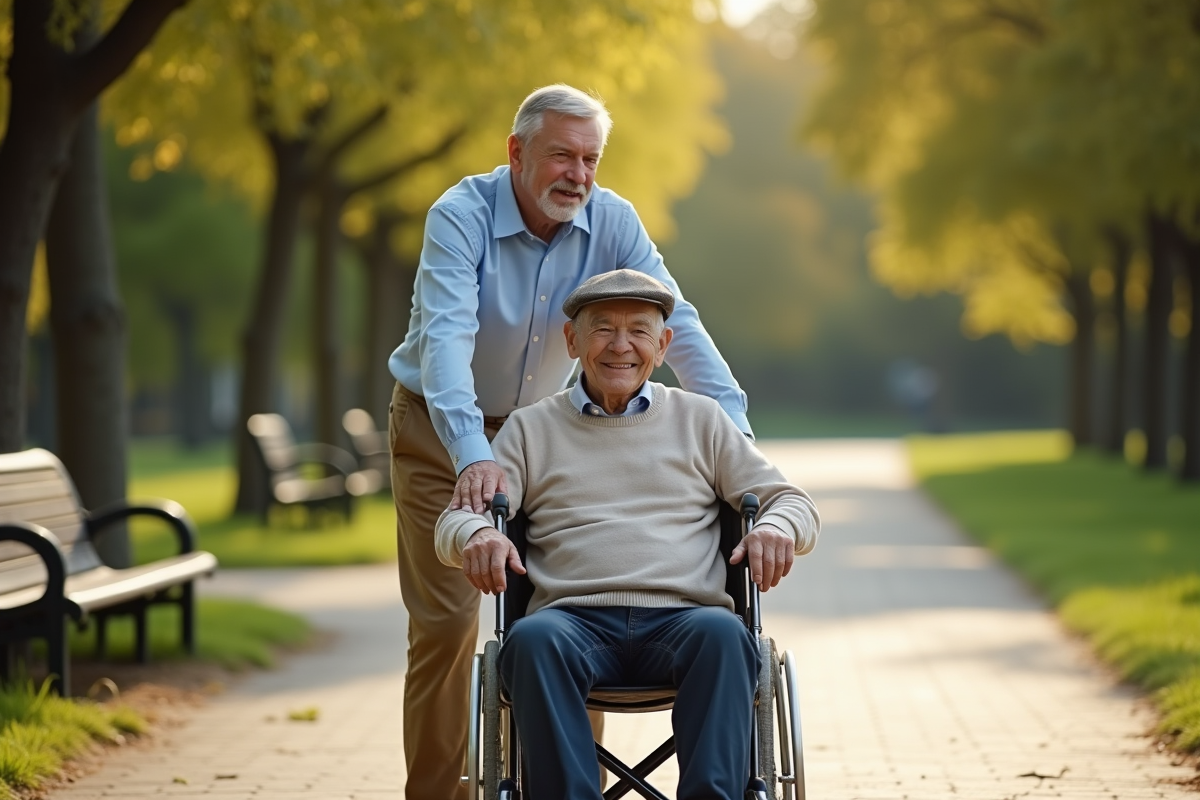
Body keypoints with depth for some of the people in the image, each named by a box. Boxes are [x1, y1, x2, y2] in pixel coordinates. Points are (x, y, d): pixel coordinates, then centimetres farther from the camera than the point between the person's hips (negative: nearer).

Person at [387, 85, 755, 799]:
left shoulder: (611, 222, -12)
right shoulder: (462, 218, -24)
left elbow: (676, 323, -17)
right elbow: (446, 339, -36)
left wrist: (734, 428, -30)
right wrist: (473, 457, -50)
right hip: (442, 434, -3)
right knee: (446, 620, -7)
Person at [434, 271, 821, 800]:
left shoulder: (700, 419, 23)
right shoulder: (530, 429, 22)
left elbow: (793, 503, 20)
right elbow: (455, 520, 14)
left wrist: (776, 527, -7)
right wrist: (476, 534, -13)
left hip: (680, 618, 0)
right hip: (575, 618, 0)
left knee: (721, 632, -35)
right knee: (533, 638, -36)